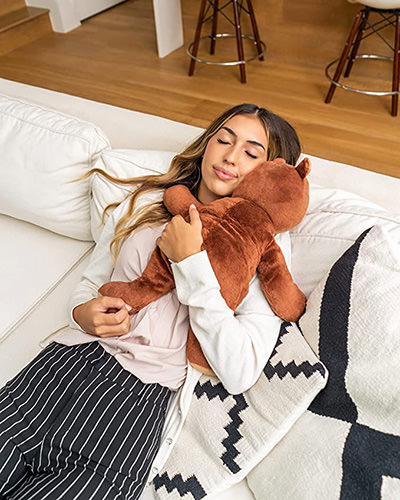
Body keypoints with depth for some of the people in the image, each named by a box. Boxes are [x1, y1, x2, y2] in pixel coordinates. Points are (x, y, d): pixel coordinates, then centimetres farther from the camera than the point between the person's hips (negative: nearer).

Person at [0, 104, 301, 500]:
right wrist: (84, 313, -5)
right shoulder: (147, 201, 11)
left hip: (145, 396, -3)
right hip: (72, 358, 4)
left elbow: (240, 375, -11)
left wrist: (190, 261, -15)